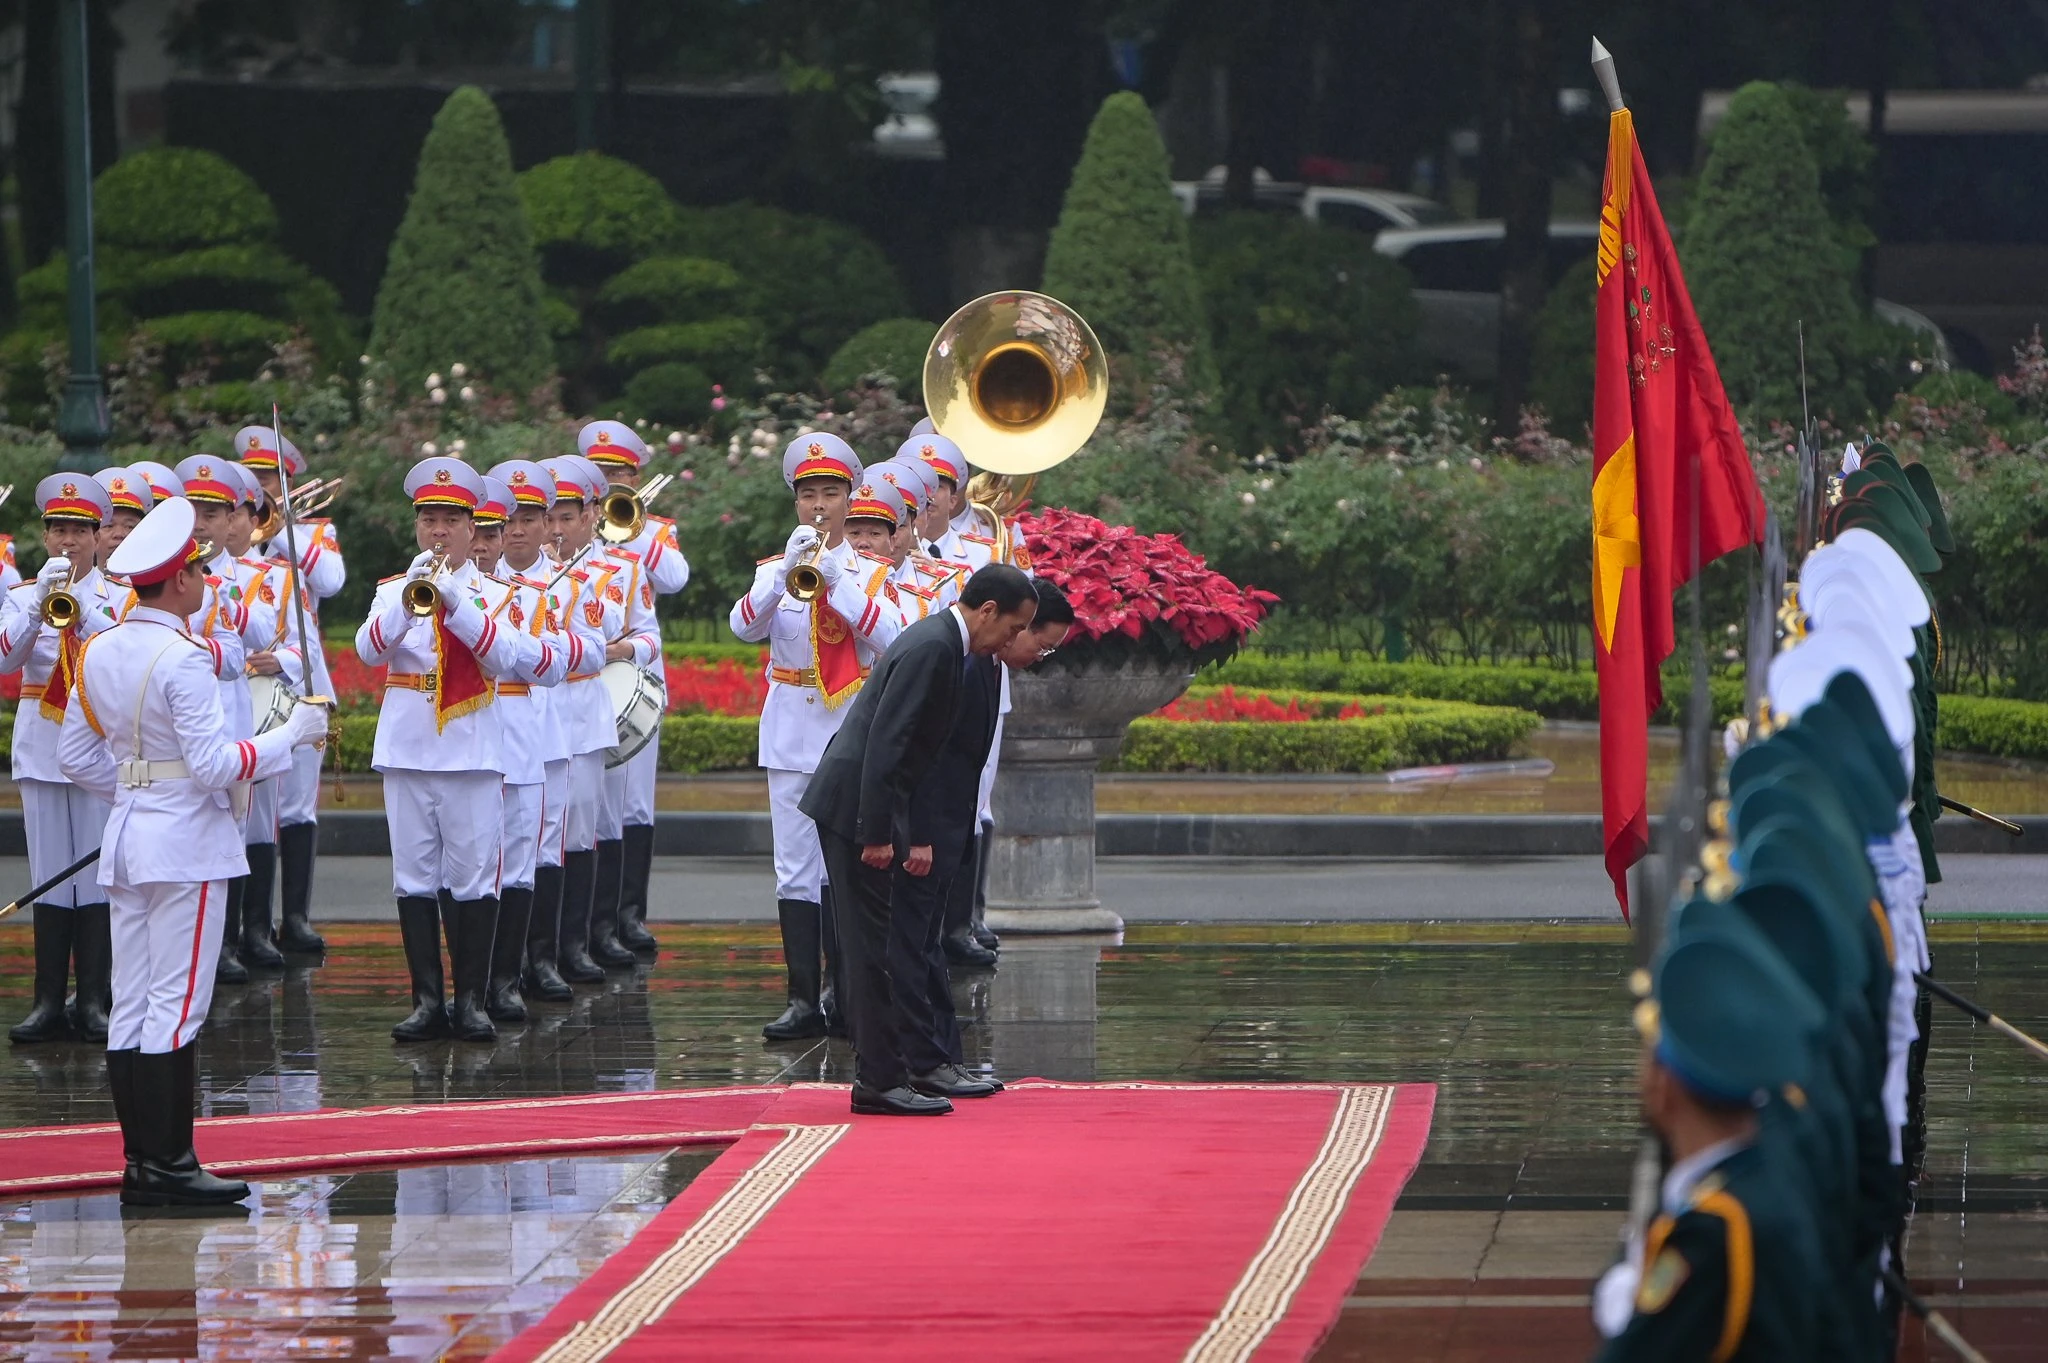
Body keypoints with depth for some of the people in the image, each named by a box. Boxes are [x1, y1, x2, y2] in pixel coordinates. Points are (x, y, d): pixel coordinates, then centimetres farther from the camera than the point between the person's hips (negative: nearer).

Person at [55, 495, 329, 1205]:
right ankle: (167, 1165, -7)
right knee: (176, 1007, -6)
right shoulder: (181, 660, -17)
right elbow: (215, 765, -20)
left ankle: (140, 1160, 11)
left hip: (126, 840, 8)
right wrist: (293, 733, -9)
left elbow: (75, 755, 15)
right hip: (187, 845, -8)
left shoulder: (99, 652, 7)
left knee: (131, 1007, 8)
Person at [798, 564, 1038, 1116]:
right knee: (874, 943, -7)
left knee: (881, 941, 14)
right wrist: (878, 835, -23)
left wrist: (919, 836, 17)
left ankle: (886, 1066, 20)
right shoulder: (932, 648, -18)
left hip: (873, 806, 10)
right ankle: (880, 1079, -6)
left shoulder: (945, 643, 13)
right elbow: (885, 743, -24)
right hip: (854, 806, -10)